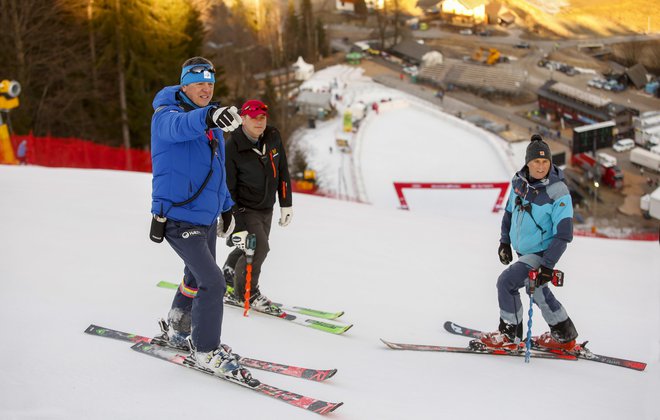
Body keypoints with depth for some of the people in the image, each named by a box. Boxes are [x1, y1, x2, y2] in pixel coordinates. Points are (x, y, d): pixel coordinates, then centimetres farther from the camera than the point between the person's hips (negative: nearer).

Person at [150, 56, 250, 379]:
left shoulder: (212, 127, 13)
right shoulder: (166, 114, -12)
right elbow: (177, 126, -38)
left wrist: (226, 207, 26)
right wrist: (207, 116, -57)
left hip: (207, 217, 9)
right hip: (178, 217, -9)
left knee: (198, 277, 21)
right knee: (212, 282, -12)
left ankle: (177, 331, 42)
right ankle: (205, 350, 2)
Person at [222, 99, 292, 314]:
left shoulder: (273, 137, -4)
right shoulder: (232, 148, -21)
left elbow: (282, 171, 8)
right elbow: (227, 190, -19)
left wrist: (286, 204, 7)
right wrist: (236, 227, -22)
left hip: (266, 208, 6)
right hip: (244, 208, -6)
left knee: (256, 249, 13)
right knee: (258, 248, -15)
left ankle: (227, 280, 36)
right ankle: (246, 293, 7)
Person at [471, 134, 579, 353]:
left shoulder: (558, 193, -24)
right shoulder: (519, 181, -4)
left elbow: (564, 234, -24)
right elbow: (510, 210, 14)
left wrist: (548, 265, -27)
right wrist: (504, 241, 12)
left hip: (542, 253, -8)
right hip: (522, 250, 8)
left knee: (507, 282, -15)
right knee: (538, 292, 20)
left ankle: (509, 336, 0)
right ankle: (564, 336, 39)